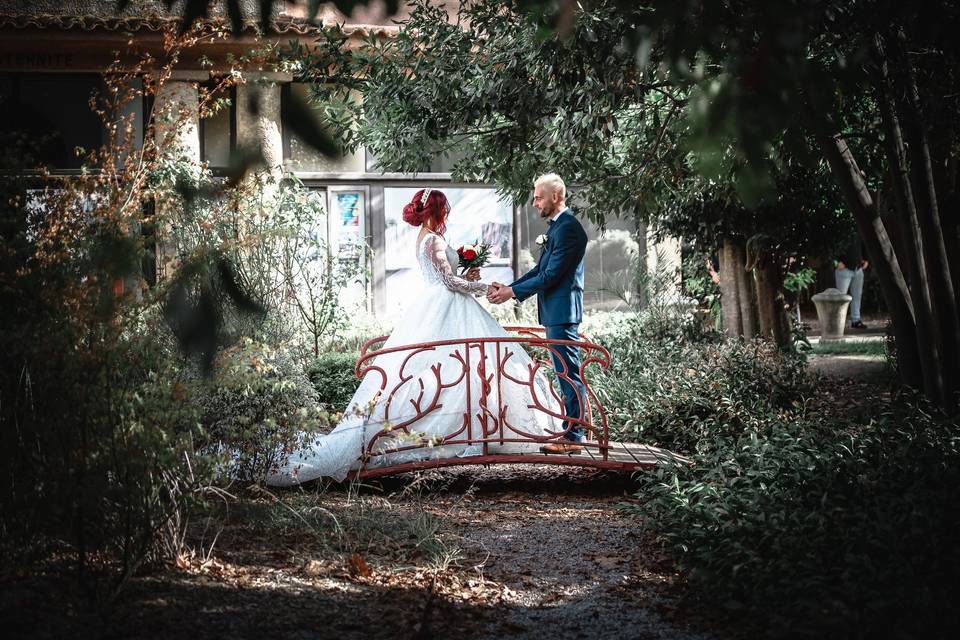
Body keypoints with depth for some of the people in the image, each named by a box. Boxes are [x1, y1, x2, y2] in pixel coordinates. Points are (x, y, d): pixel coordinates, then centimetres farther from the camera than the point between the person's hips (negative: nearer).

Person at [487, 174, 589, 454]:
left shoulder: (568, 228, -16)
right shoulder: (558, 226, 17)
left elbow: (551, 275, -19)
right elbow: (540, 270, 19)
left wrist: (513, 292, -13)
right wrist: (508, 287, 8)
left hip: (562, 312, -10)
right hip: (555, 313, 10)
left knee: (568, 374, -6)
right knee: (567, 375, 13)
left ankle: (572, 438, -3)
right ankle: (572, 432, 18)